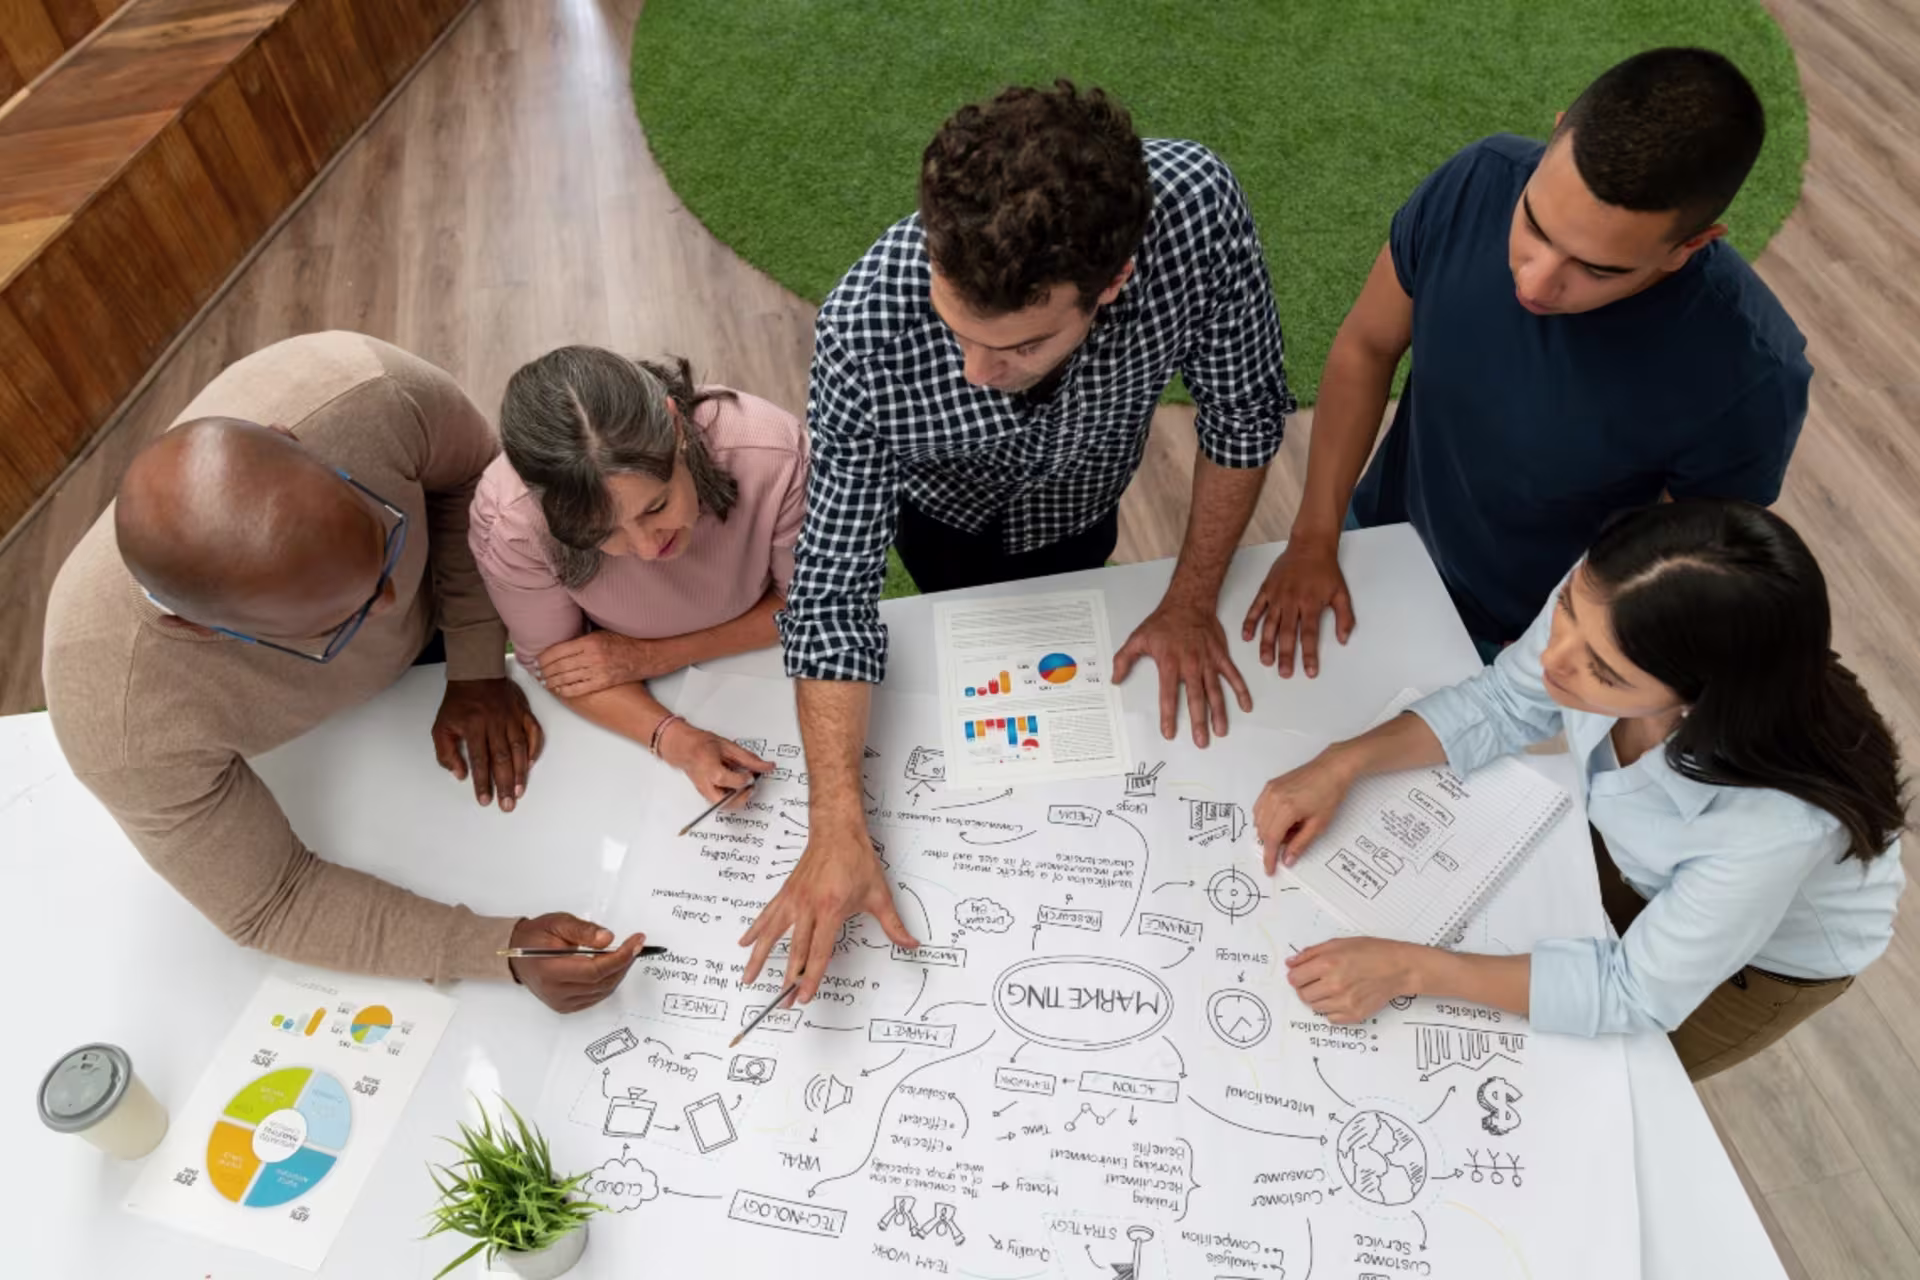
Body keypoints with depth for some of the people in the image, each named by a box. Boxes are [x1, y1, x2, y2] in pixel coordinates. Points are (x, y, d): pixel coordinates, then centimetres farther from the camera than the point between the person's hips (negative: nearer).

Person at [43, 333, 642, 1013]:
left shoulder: (366, 391, -45)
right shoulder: (124, 728, -45)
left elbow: (471, 473, -22)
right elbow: (267, 905, -30)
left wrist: (477, 670, -25)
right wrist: (506, 948, -40)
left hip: (436, 628, 1)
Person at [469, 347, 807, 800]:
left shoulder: (773, 453, -34)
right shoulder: (509, 524, -32)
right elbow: (553, 664, -13)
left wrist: (652, 657, -21)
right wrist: (674, 738, -30)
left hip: (765, 674, 0)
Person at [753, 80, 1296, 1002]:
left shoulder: (1195, 208, -41)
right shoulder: (866, 331, -43)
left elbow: (1243, 412, -22)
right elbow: (832, 593, -36)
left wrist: (1192, 601, -18)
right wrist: (838, 830, -43)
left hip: (1079, 509, 1)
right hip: (944, 518, -1)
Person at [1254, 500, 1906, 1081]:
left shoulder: (1779, 821, -45)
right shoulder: (1602, 604, -35)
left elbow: (1638, 994, -31)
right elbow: (1503, 704, -15)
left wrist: (1409, 968, -37)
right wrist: (1342, 765, -27)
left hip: (1773, 955, -3)